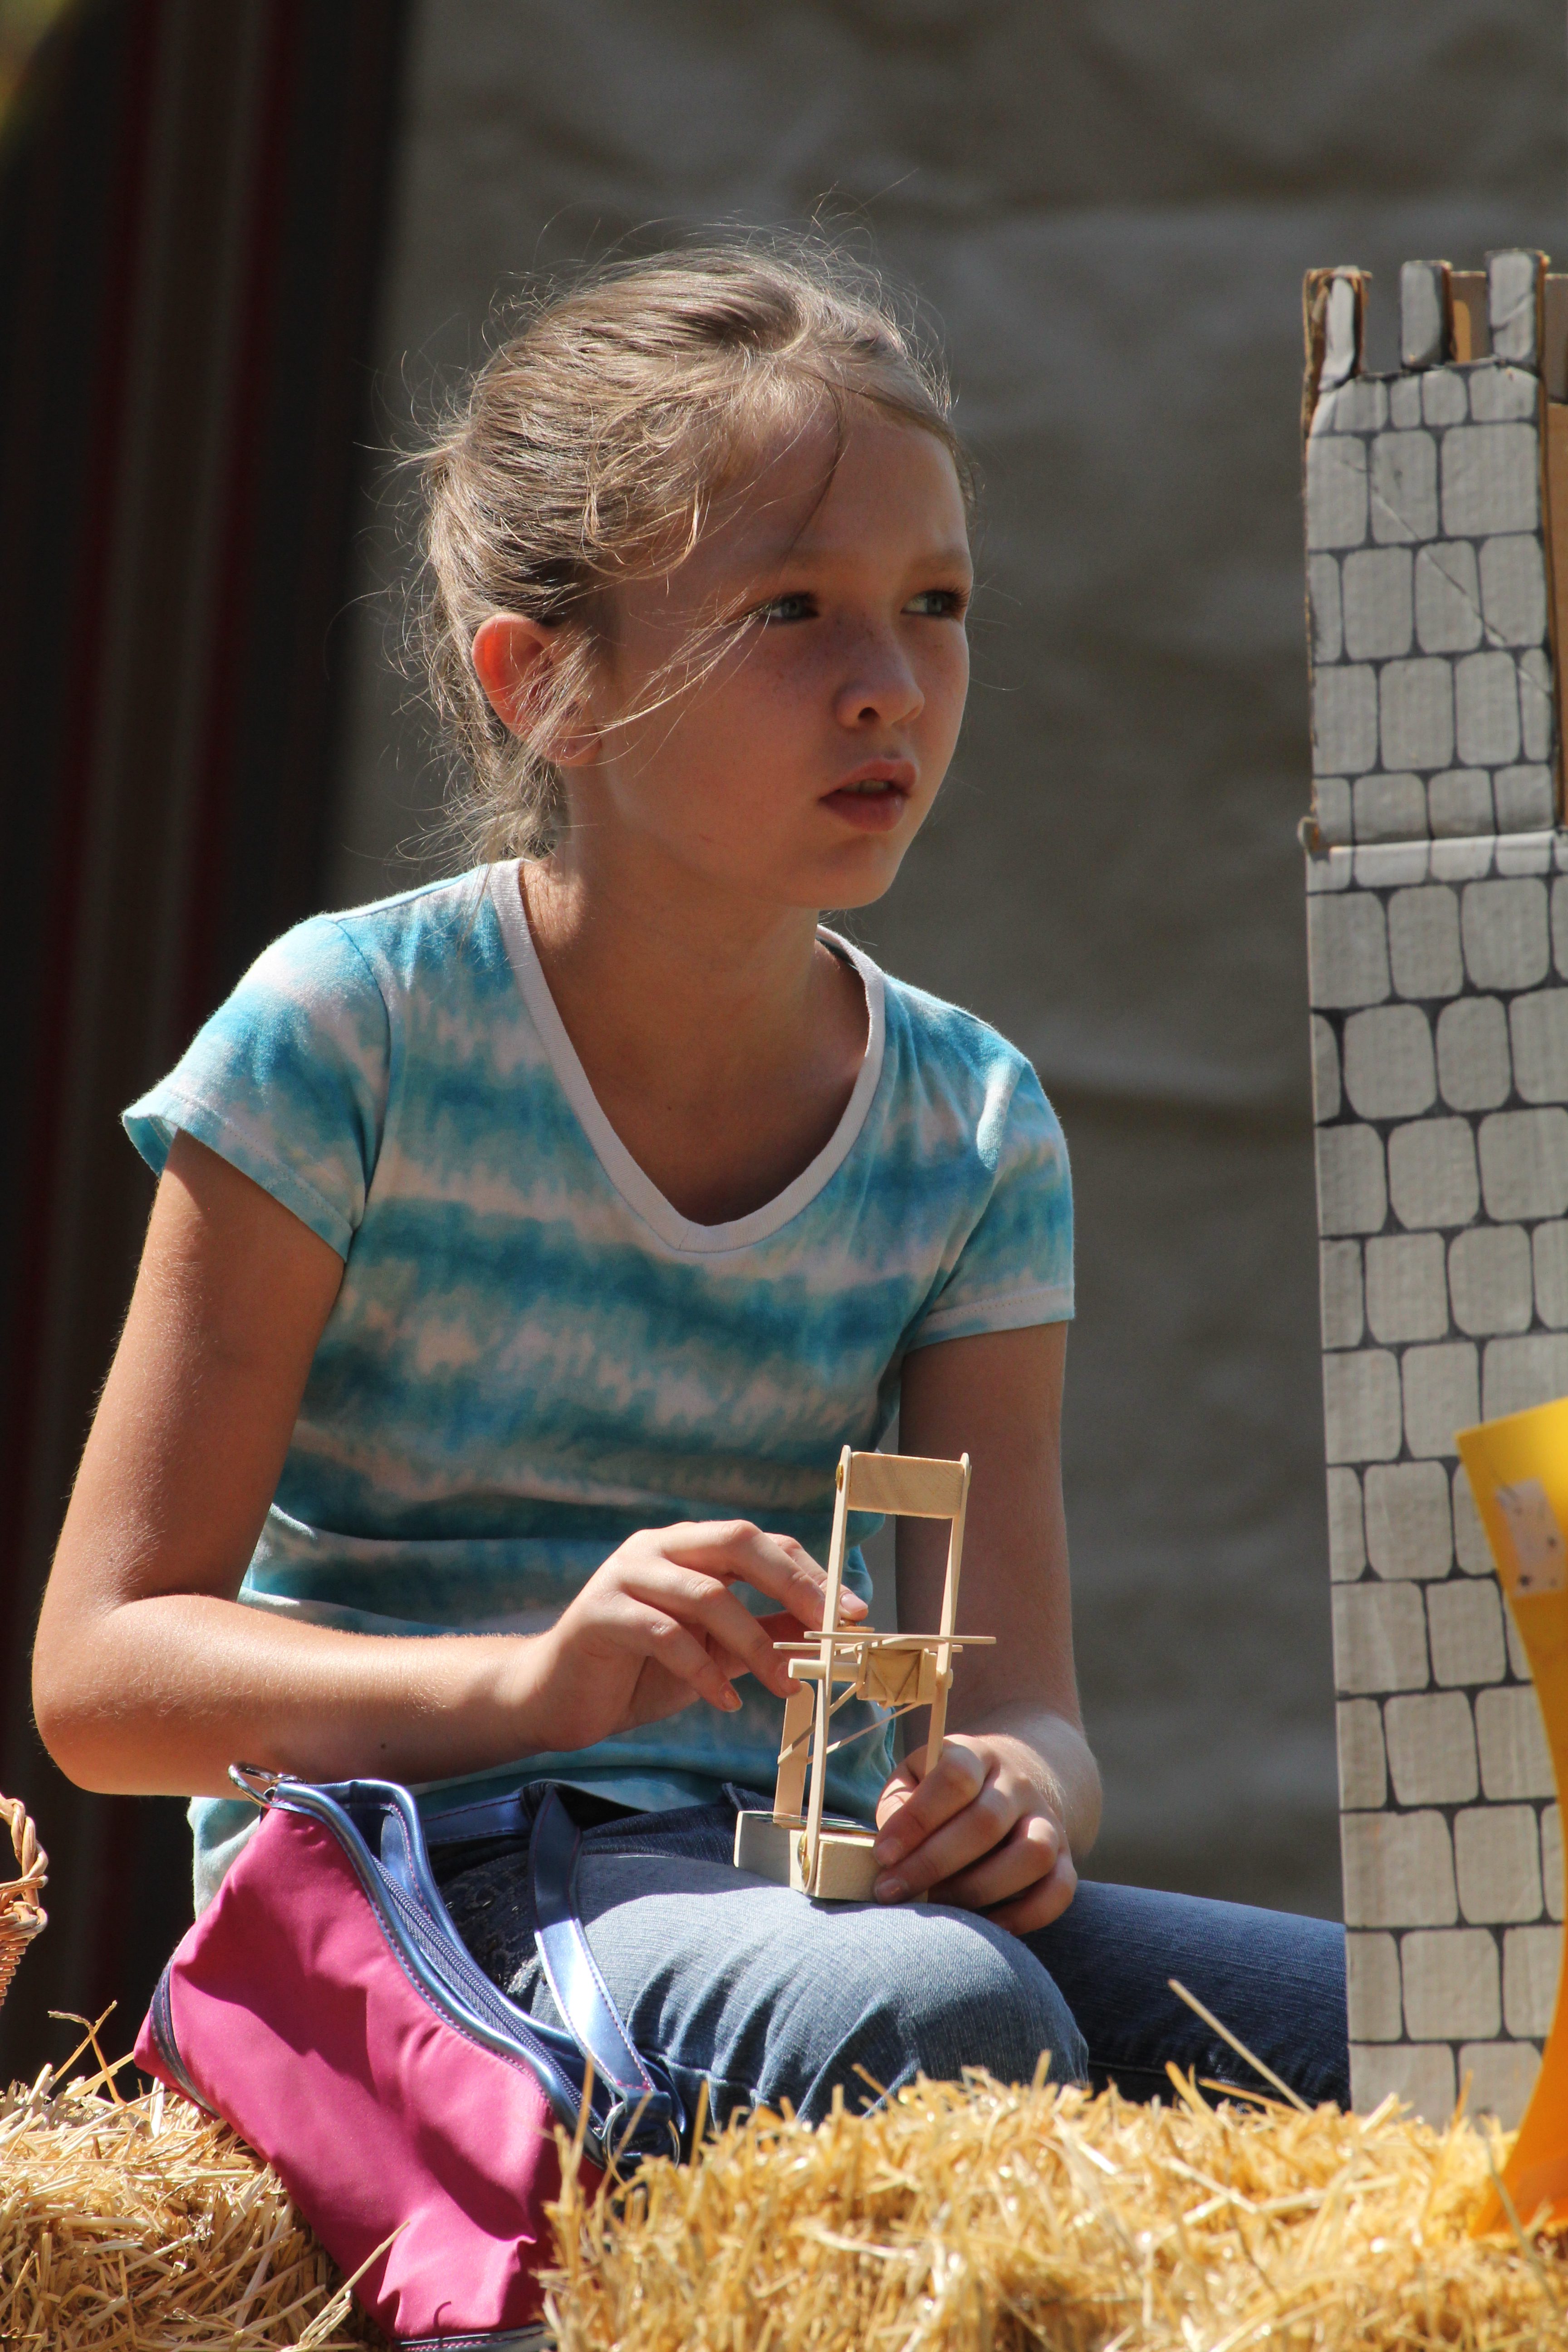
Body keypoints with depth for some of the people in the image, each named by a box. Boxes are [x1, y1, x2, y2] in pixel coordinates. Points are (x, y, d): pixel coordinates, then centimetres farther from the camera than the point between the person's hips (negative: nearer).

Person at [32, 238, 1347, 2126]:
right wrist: (538, 1681, -26)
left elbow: (1018, 1696, 3)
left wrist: (1011, 1796, -24)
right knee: (937, 2017, -36)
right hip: (407, 1879, -5)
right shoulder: (350, 1029, -6)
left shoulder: (970, 1136, 7)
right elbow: (101, 1675, -8)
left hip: (790, 1874, 5)